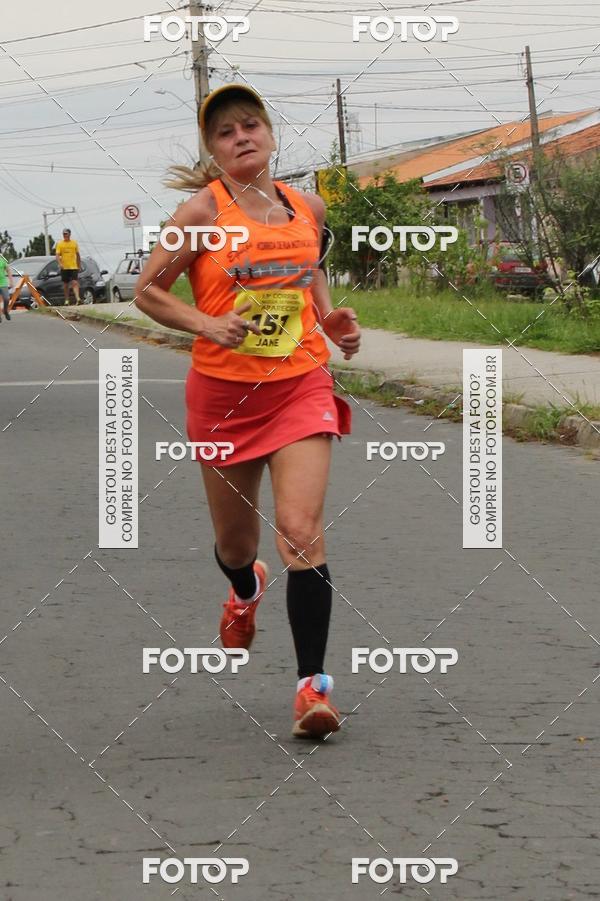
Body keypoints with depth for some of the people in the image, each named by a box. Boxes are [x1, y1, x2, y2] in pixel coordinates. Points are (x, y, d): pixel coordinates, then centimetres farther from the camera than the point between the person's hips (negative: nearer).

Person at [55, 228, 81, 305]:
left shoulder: (74, 243, 7)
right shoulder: (60, 244, 3)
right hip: (64, 267, 1)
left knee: (74, 283, -14)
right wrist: (59, 263, -23)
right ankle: (66, 300, 17)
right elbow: (57, 255, -5)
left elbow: (78, 255, 15)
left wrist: (79, 265, 13)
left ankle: (77, 298, -25)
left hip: (73, 267, -1)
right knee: (65, 284, 8)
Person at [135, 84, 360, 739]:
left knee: (301, 532, -17)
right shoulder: (203, 212, -7)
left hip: (300, 387, 1)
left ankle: (313, 684, -14)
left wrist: (330, 317, 7)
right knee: (234, 541, 15)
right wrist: (206, 324, -17)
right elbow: (147, 291, -2)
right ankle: (245, 590, 54)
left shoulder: (307, 207, 5)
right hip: (222, 390, -1)